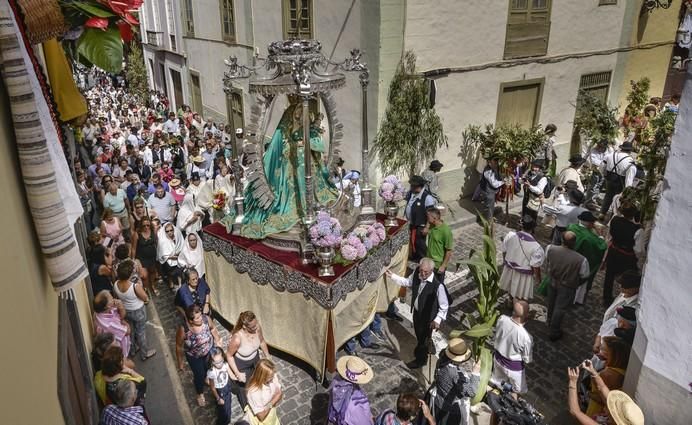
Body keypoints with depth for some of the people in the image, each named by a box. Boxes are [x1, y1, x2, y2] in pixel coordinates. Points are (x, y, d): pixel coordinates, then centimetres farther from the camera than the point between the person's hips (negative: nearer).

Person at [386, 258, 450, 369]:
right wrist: (392, 276, 2)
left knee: (423, 338, 18)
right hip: (416, 311, 6)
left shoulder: (438, 285, -35)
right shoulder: (417, 274, -17)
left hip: (427, 317, -5)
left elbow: (444, 306, -23)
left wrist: (437, 320, -22)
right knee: (418, 334, 30)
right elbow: (407, 281, 6)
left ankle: (421, 360, 46)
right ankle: (420, 350, 60)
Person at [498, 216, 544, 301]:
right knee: (521, 298, 19)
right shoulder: (535, 247, -32)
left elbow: (504, 251, -5)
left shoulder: (510, 236, -21)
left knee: (511, 287, 33)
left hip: (509, 268, 5)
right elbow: (536, 266, -22)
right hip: (523, 275, -5)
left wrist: (505, 262, 16)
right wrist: (538, 278, -2)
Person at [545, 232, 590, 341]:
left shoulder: (550, 249, -25)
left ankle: (550, 322, 54)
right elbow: (584, 276, -16)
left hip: (552, 282, 4)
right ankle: (554, 332, 33)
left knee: (551, 304, 28)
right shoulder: (581, 260, -33)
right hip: (567, 287, -4)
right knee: (560, 308, 15)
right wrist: (576, 284, 5)